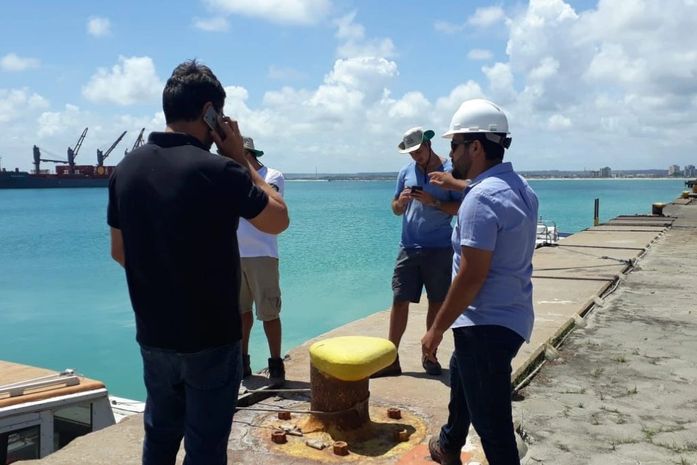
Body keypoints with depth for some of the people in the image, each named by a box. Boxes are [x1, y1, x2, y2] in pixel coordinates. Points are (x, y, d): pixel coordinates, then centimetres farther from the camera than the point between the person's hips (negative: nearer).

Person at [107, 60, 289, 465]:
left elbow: (119, 252, 10)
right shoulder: (217, 170, -21)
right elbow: (279, 220, -7)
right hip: (211, 339, -6)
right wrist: (241, 159, -3)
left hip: (153, 335, 6)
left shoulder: (127, 169, 0)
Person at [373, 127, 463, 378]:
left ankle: (430, 356, 20)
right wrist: (401, 201, -9)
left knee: (437, 302, 6)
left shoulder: (450, 171, -4)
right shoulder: (406, 171, 8)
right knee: (399, 301, 0)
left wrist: (433, 202, -20)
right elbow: (395, 209, 13)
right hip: (408, 247, 3)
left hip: (439, 249, -3)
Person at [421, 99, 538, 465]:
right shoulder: (519, 187, 8)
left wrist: (437, 328, -17)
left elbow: (471, 276, -26)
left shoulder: (480, 198, -22)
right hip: (511, 315, 11)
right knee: (460, 375, 30)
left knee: (492, 421, -1)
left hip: (487, 324, -11)